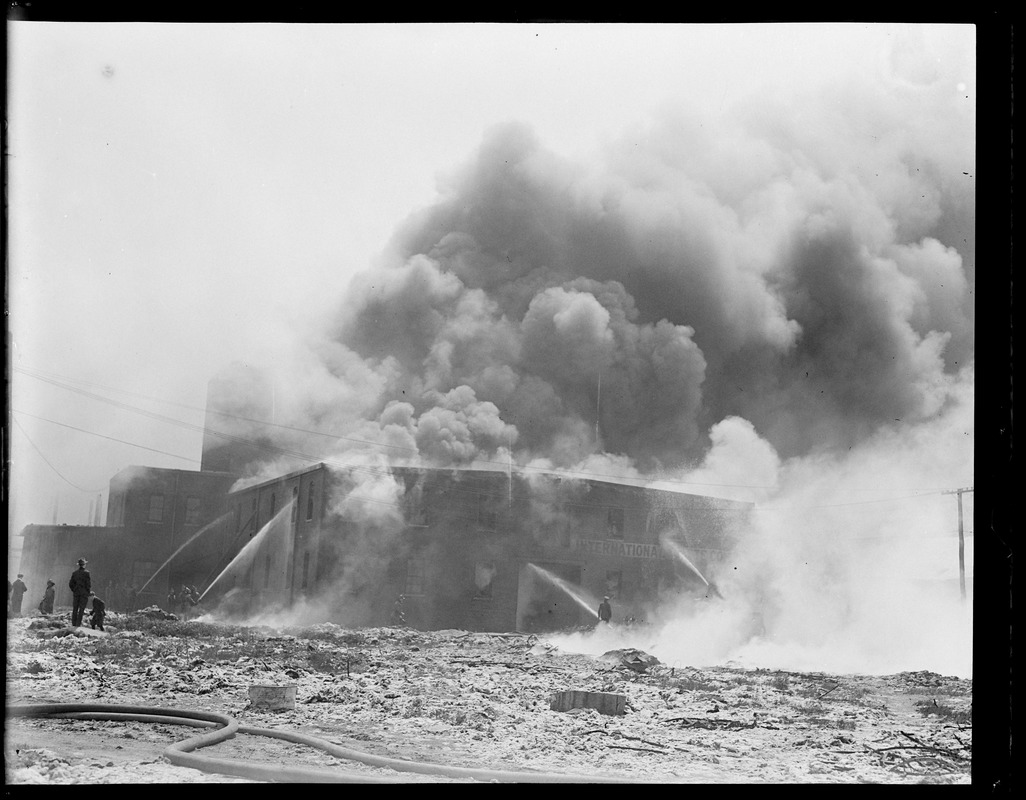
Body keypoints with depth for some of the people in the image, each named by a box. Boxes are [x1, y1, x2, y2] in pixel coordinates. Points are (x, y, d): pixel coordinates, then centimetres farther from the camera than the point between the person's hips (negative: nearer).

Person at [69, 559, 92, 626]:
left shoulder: (74, 573, 5)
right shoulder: (86, 572, -9)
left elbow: (70, 584, 6)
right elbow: (89, 583, -10)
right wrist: (89, 592, 4)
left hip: (76, 593, 4)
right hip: (84, 593, -4)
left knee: (75, 609, 7)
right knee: (81, 609, -3)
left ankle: (73, 624, 7)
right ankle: (78, 624, -8)